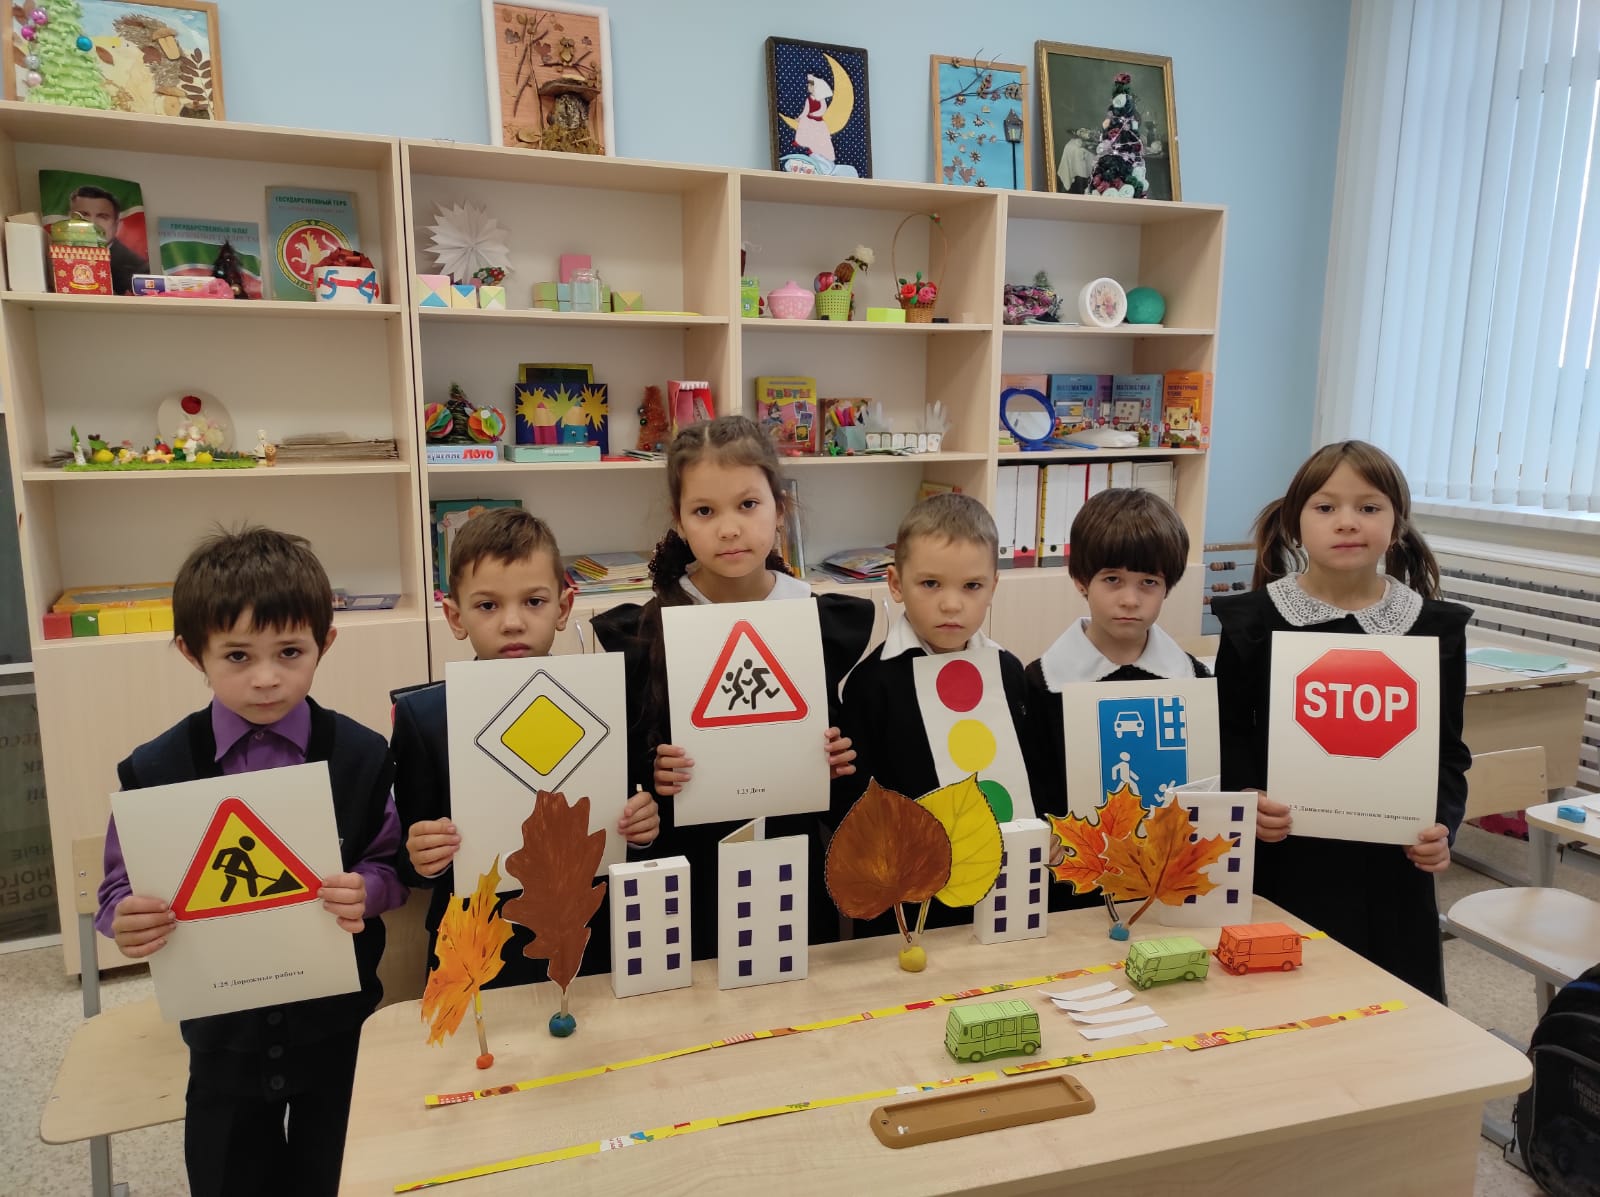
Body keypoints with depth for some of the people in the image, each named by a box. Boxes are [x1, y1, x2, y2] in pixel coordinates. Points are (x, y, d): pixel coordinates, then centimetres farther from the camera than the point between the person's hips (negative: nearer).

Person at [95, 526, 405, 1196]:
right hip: (225, 1031, 1)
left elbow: (391, 865, -6)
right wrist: (128, 919, -24)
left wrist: (366, 891, -27)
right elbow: (123, 885, -3)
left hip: (339, 1022, 0)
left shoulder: (362, 756, -13)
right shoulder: (154, 770, -12)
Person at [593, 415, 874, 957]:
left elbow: (846, 745, 7)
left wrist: (840, 762, -13)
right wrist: (653, 774, -22)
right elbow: (622, 766, -2)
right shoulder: (642, 633, -8)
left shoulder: (826, 622, -4)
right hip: (688, 873, -1)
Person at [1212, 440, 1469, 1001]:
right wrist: (1247, 797, -16)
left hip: (1390, 866, 2)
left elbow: (1449, 752, 6)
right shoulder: (1254, 620, -5)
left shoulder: (1435, 626, 1)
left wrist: (1442, 823, -9)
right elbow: (1230, 733, 0)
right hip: (1283, 857, -1)